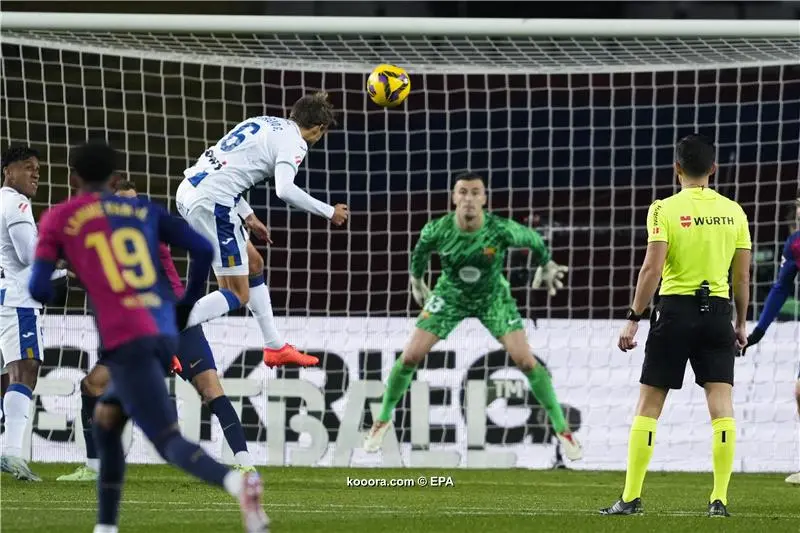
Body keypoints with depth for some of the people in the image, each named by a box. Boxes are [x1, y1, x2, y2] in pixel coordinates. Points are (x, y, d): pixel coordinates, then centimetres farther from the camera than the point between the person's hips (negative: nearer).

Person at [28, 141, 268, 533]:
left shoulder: (58, 218, 7)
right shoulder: (143, 210, 17)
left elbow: (38, 288, -1)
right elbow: (203, 250, 8)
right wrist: (188, 301, 25)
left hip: (126, 340, -6)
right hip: (165, 334, 6)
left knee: (170, 442, -13)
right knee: (105, 420, 26)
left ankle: (236, 482, -43)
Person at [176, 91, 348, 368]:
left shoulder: (262, 123, 21)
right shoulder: (294, 142, -4)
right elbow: (284, 190, -20)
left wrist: (248, 216, 26)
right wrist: (329, 212, -8)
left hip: (189, 191, 9)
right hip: (212, 202, -9)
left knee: (253, 263, 23)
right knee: (237, 295, -3)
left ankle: (275, 347, 30)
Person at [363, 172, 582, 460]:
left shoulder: (501, 230, -31)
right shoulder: (438, 230, -26)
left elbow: (533, 239, -9)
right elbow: (420, 249, -1)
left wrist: (546, 265, 9)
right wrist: (416, 280, 14)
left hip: (493, 296, -1)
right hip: (451, 294, 1)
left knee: (525, 360, -13)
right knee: (410, 356, -6)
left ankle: (562, 429, 1)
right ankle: (383, 419, 17)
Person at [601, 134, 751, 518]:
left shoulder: (665, 209, -5)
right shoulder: (733, 212, 5)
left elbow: (652, 269, -12)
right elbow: (742, 276, 8)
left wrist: (633, 320, -8)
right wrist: (741, 324, 18)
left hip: (675, 311, -2)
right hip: (717, 312, 2)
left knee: (648, 406, 4)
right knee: (722, 406, 1)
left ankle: (631, 498, 3)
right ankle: (719, 499, -7)